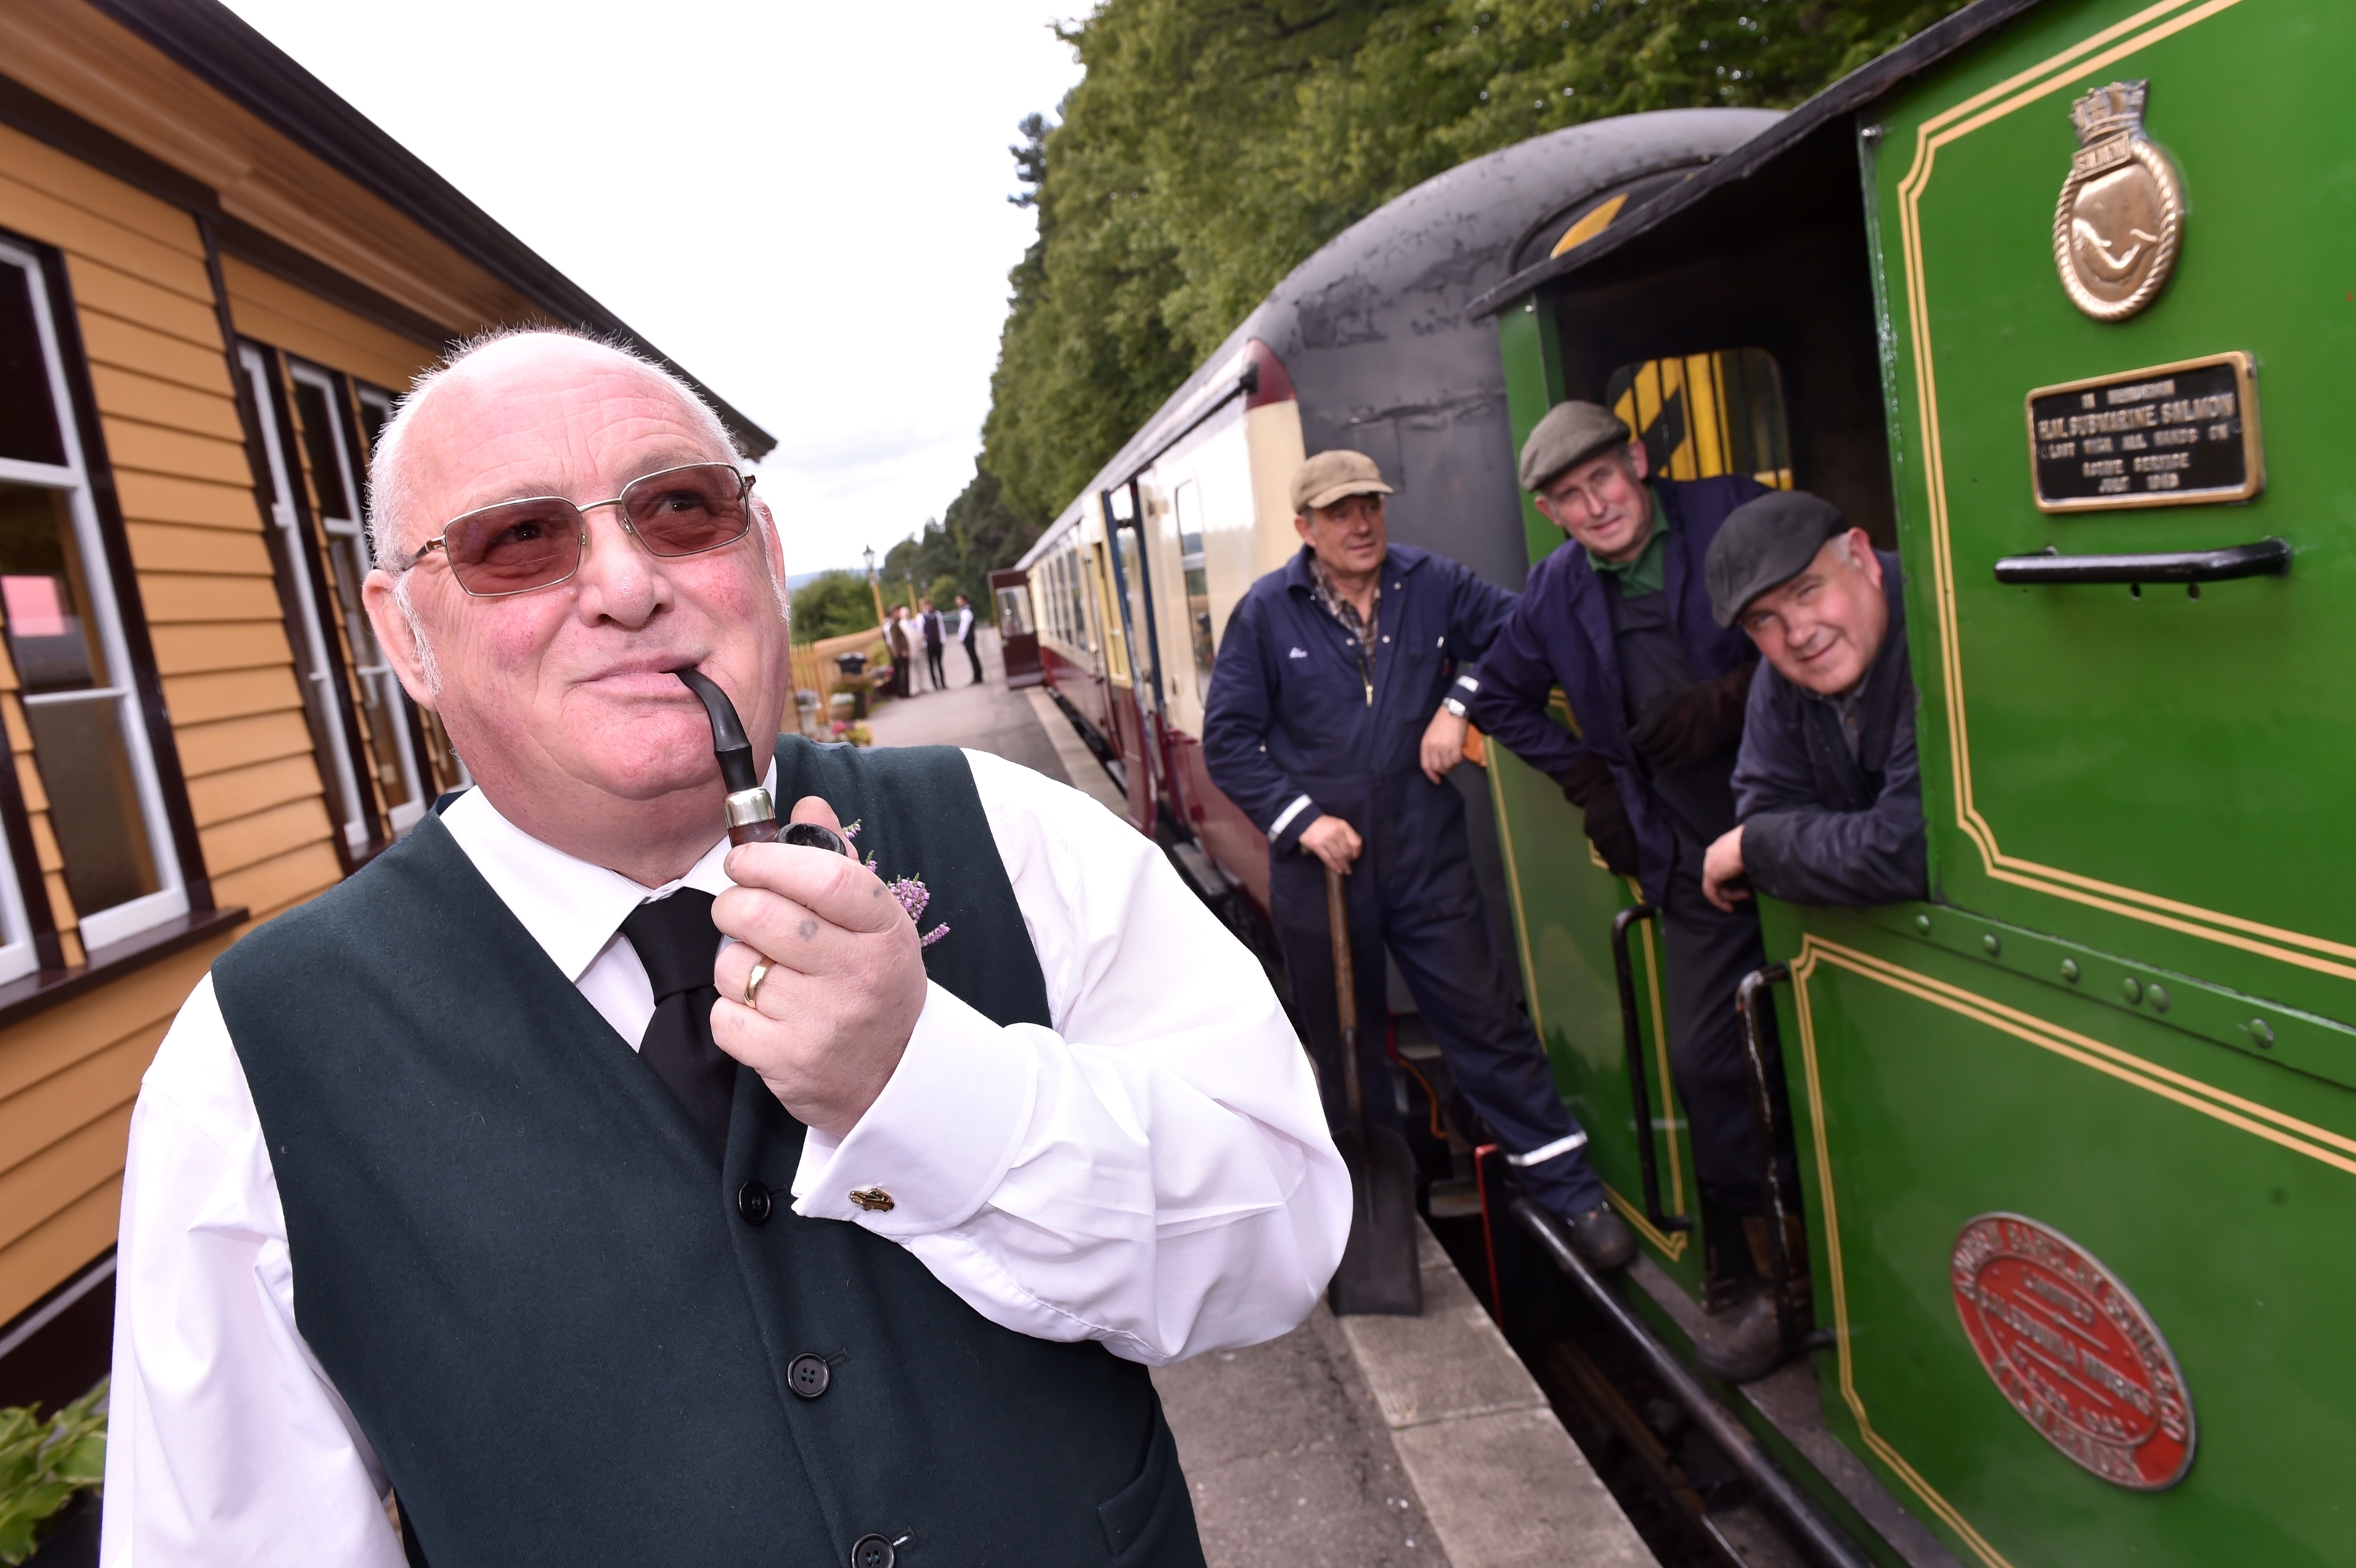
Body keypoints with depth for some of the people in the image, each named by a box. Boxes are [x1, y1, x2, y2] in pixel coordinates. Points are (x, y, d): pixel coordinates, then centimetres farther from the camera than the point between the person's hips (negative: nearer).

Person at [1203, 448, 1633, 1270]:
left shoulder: (1432, 584, -1)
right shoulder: (1267, 611, -4)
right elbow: (1228, 738, -3)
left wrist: (1459, 703, -9)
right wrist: (1300, 817, -11)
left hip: (1425, 854, 0)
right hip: (1318, 862, 0)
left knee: (1487, 1021, 4)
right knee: (1343, 1042, 15)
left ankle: (1569, 1187, 18)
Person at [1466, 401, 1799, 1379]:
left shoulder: (1732, 515, -4)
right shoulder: (1555, 592, 7)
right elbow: (1503, 700, 21)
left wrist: (1730, 700, -16)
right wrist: (1585, 778, 11)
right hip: (1694, 860, 3)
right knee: (1703, 1059, 3)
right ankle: (1749, 1279, 20)